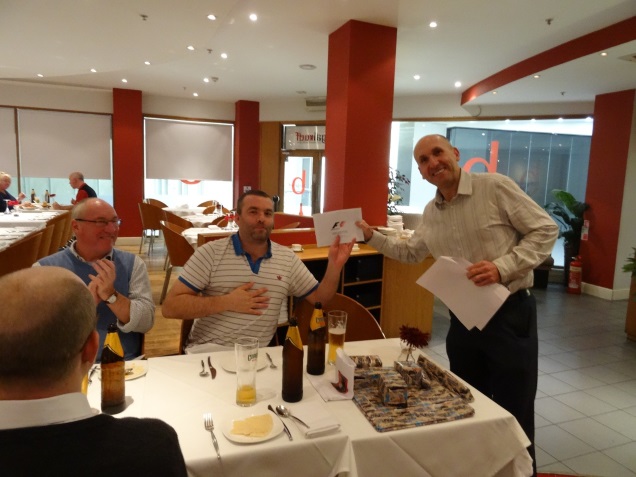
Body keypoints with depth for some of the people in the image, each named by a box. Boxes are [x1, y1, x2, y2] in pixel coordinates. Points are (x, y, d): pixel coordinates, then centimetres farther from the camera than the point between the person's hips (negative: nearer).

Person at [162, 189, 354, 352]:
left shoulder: (287, 258, 6)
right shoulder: (210, 253, -6)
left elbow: (318, 299, 10)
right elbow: (170, 307, -9)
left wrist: (334, 265, -8)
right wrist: (227, 302, -18)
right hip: (209, 350, -4)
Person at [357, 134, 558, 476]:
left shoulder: (495, 187, -12)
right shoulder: (430, 212, 8)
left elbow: (546, 230, -11)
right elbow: (410, 252, 21)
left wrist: (502, 267, -23)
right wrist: (371, 236, 10)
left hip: (509, 314, -6)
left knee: (513, 418, 6)